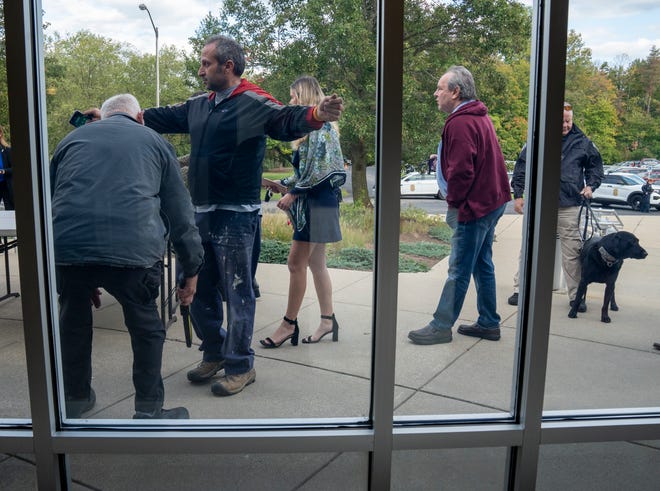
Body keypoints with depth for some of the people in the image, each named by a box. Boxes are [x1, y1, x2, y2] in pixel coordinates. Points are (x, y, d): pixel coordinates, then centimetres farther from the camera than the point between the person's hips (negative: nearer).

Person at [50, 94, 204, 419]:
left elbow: (50, 199, 32)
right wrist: (191, 271, 25)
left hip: (66, 245, 3)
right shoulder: (155, 141, 22)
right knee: (146, 327, 19)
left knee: (74, 320, 27)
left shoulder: (72, 138, 28)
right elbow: (180, 212, 19)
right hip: (132, 246, -2)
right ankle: (148, 411, 24)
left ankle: (74, 399, 42)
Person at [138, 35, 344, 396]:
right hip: (201, 214, 8)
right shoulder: (199, 106, 12)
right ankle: (214, 353, 34)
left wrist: (315, 116, -49)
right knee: (199, 289, 17)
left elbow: (286, 121, -28)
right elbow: (161, 118, 23)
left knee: (236, 293, 1)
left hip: (235, 217, -8)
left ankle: (240, 366, 15)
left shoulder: (254, 103, -11)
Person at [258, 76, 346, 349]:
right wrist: (284, 186, 15)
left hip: (318, 201, -10)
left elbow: (317, 169, -19)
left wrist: (293, 193, -13)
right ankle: (327, 320, 17)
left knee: (296, 263, -7)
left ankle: (289, 323, 2)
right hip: (310, 201, 10)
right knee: (315, 262, 11)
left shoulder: (319, 124, -11)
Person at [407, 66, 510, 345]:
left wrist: (453, 201, -11)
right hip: (492, 201, 10)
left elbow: (461, 170, -24)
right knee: (482, 265, 16)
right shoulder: (480, 117, 15)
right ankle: (489, 324, 24)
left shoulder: (460, 123, -18)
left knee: (459, 270, -3)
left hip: (474, 206, -10)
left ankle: (441, 326, 7)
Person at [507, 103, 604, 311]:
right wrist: (518, 194, 4)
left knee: (572, 251, 3)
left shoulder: (582, 142, 6)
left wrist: (591, 185, 4)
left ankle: (576, 295, 14)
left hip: (569, 207, 1)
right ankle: (520, 289, 15)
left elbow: (595, 165, 19)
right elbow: (521, 166, 8)